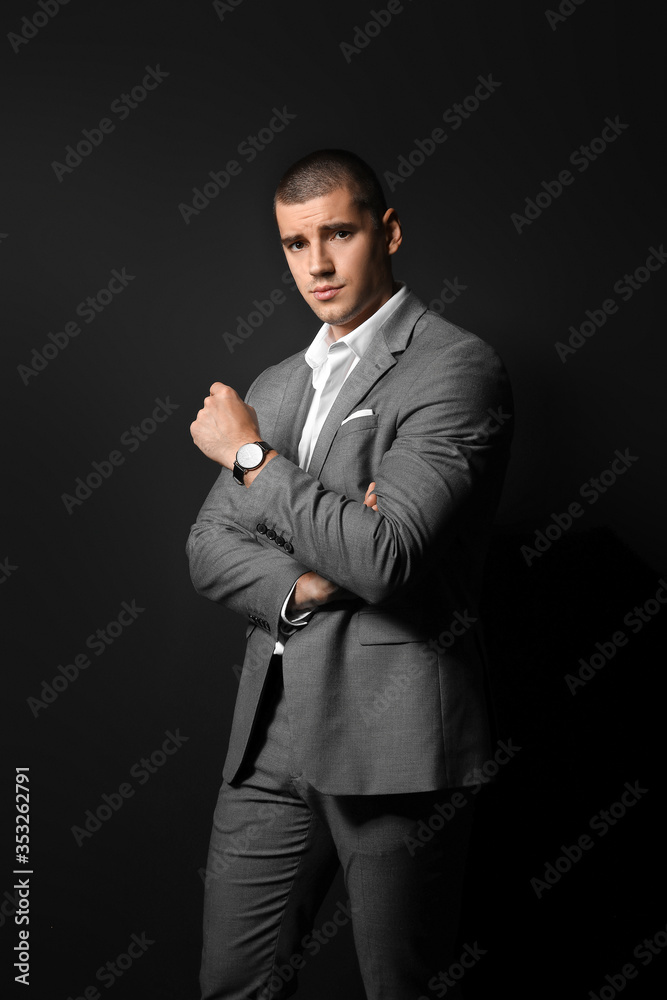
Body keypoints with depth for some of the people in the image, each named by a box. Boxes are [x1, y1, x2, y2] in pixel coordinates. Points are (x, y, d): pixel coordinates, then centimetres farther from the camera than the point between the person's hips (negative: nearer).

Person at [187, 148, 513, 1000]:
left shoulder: (457, 366, -8)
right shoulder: (275, 387, 15)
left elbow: (385, 556, -20)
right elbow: (208, 545, 11)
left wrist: (250, 456, -9)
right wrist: (302, 583, -9)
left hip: (394, 742, -6)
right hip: (271, 739, 7)